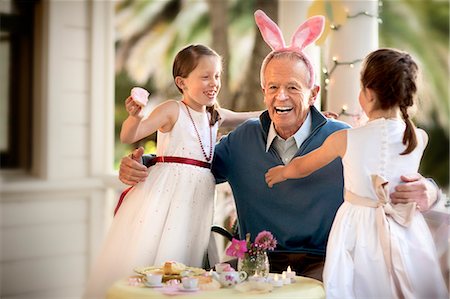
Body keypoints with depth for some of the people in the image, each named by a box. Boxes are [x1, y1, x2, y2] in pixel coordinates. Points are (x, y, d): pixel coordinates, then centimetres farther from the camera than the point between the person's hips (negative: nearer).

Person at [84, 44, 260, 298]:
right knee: (149, 253, -5)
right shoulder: (173, 110, -6)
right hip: (165, 192, -5)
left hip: (198, 197, 5)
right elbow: (128, 137, -12)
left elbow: (247, 118, 31)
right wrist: (135, 116, -31)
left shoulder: (217, 116, 13)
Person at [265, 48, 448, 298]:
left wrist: (281, 172, 25)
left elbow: (301, 168, 3)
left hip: (359, 230, -2)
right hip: (406, 232, 2)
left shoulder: (345, 140, -15)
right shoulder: (420, 138, -8)